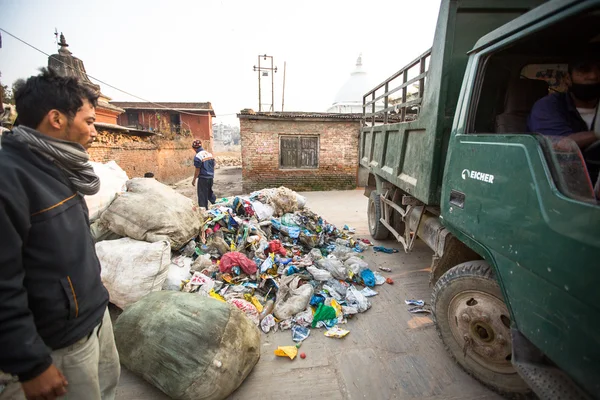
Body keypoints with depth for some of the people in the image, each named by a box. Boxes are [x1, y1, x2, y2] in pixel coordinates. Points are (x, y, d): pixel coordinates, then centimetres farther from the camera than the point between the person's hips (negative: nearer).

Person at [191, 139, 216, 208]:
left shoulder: (197, 157, -14)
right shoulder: (210, 154, 6)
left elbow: (197, 170, -14)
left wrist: (194, 180, -4)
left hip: (203, 178, -7)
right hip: (211, 177, 7)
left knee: (202, 195, 4)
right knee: (210, 192, 23)